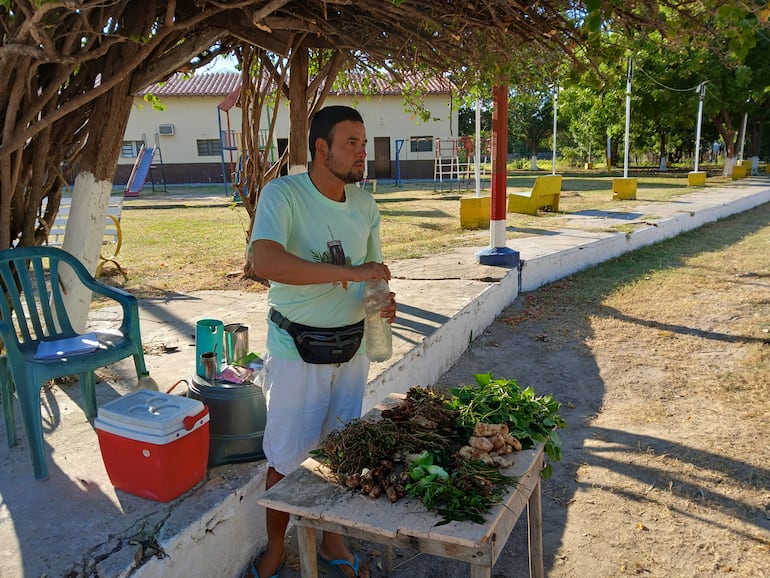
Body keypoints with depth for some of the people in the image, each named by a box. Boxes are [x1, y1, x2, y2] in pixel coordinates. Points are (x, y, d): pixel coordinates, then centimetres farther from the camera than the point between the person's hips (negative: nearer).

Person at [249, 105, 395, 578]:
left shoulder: (365, 204, 3)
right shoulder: (283, 194, -16)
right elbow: (265, 261, -33)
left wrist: (383, 299, -8)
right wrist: (349, 272, -35)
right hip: (297, 349, -5)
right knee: (286, 458, 7)